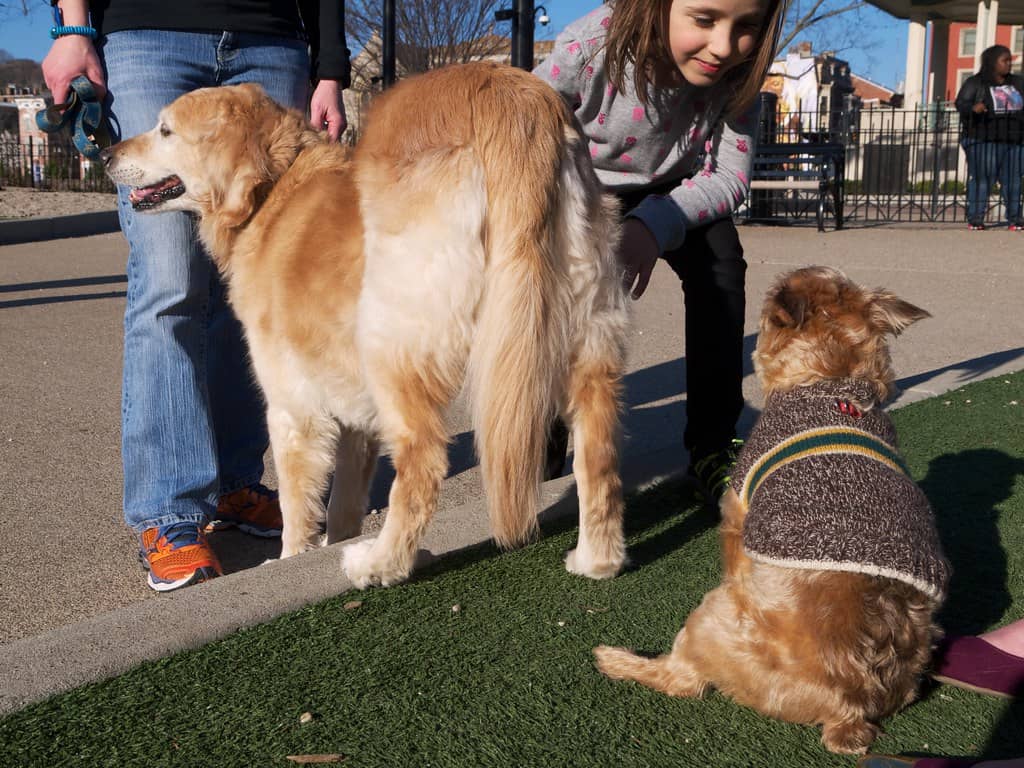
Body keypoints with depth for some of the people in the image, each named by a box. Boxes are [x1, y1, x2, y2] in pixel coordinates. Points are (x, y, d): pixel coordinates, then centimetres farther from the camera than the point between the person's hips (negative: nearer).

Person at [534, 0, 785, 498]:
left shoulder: (735, 72, -27)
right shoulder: (587, 49, -37)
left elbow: (729, 177, -21)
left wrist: (653, 224, -39)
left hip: (668, 191, 2)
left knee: (720, 263, -22)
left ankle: (712, 445, -10)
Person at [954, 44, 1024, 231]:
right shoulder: (975, 83, 0)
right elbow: (961, 103, -10)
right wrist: (973, 108, -30)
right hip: (983, 141, -5)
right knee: (981, 179, -7)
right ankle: (975, 219, -3)